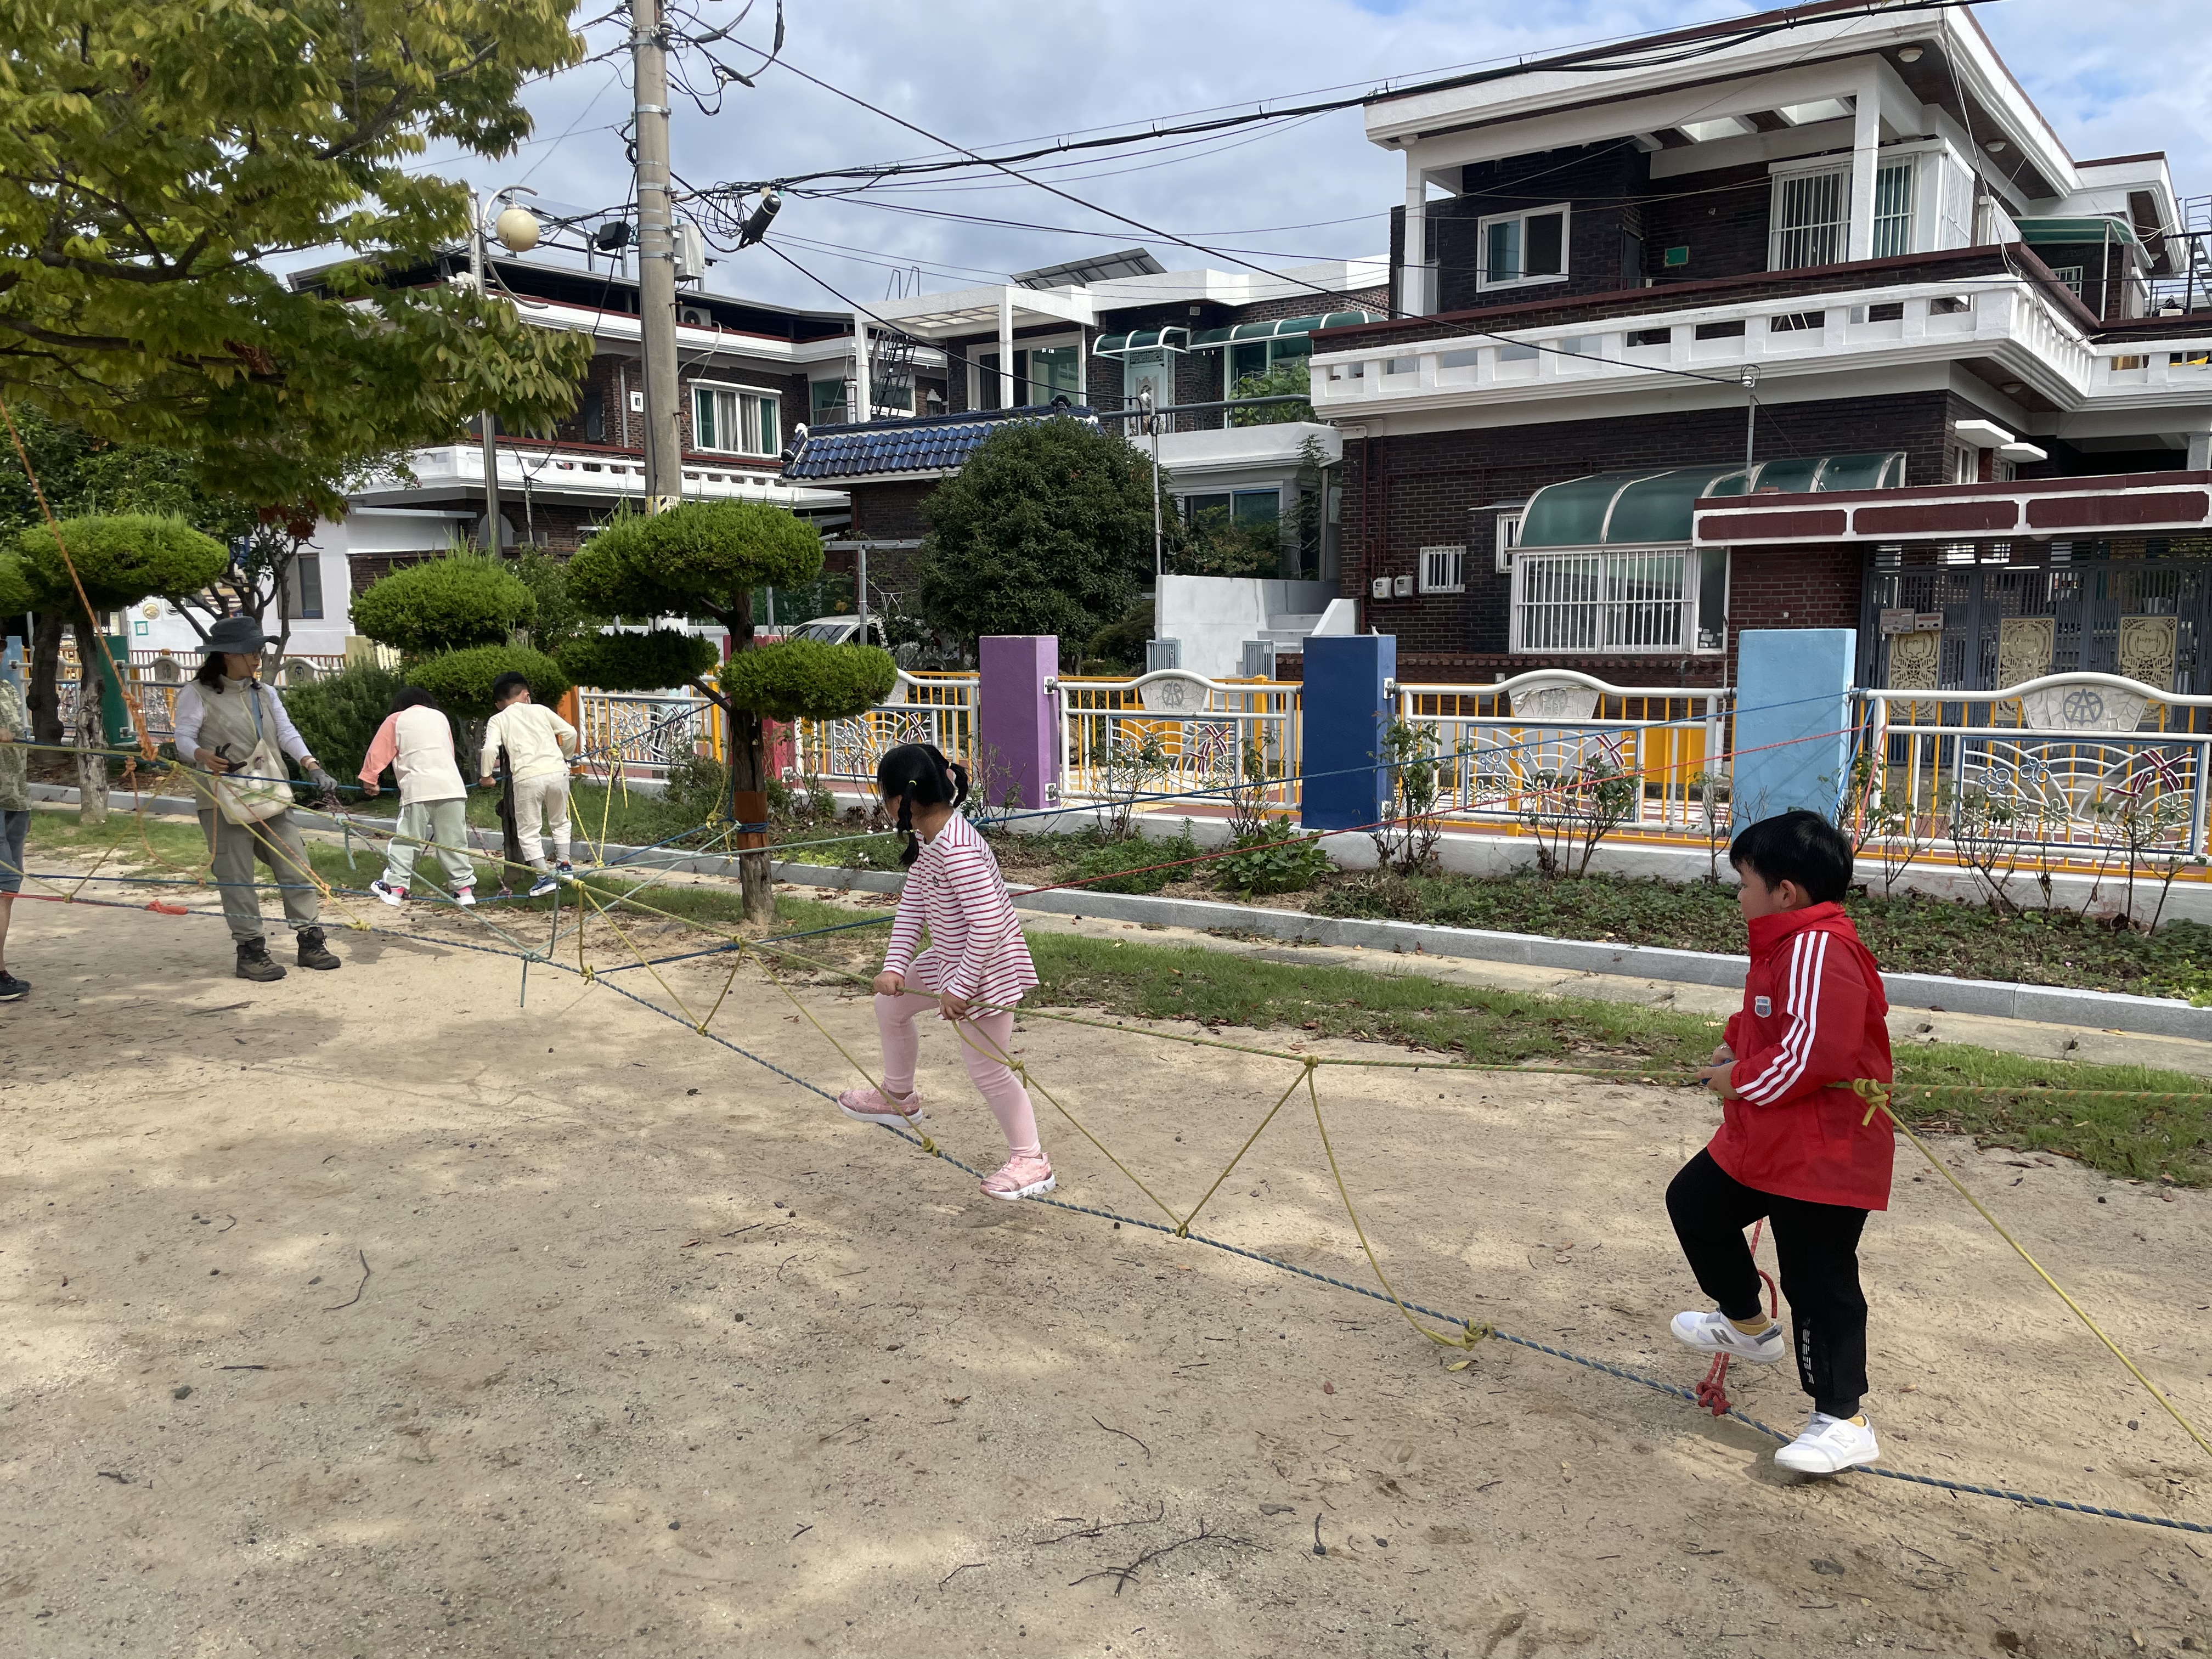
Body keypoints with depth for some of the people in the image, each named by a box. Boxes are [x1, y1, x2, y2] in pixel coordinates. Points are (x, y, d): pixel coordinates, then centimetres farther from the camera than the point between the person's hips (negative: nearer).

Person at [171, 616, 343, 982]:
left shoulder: (265, 693, 15)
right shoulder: (197, 694, -3)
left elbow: (287, 732, 5)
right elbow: (184, 738, -10)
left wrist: (311, 766, -11)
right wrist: (205, 756, -32)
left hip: (271, 797, 5)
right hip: (224, 801, -5)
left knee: (296, 867, 3)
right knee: (237, 878, -2)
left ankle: (311, 941, 10)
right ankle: (251, 951, 5)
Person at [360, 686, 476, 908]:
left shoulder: (396, 720, 10)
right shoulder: (440, 717, 20)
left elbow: (378, 752, 10)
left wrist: (369, 780, 21)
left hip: (418, 790, -3)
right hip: (452, 788, 3)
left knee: (406, 840, 3)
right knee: (454, 842, 7)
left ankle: (394, 888, 2)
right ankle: (464, 888, 6)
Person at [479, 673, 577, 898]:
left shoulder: (497, 720, 13)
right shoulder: (540, 710, 18)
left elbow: (490, 749, -4)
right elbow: (570, 732, 13)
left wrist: (485, 775, 11)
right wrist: (565, 757, 30)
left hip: (527, 777, -3)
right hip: (557, 771, 3)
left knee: (528, 830, 8)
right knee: (560, 822, 24)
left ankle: (545, 876, 3)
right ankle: (564, 865, 22)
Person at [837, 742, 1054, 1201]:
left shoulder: (956, 851, -32)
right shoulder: (925, 838, -2)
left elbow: (988, 924, -33)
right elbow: (912, 905, 3)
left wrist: (960, 987, -26)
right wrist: (895, 965, -7)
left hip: (986, 968, -10)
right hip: (948, 957, 10)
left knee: (987, 1067, -4)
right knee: (890, 1006, 23)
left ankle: (1030, 1162, 11)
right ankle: (898, 1098, 46)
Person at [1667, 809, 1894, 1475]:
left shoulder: (1818, 951, -25)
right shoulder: (1789, 945, 9)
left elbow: (1817, 1052, -32)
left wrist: (1740, 1080, -19)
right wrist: (1736, 1044, 5)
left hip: (1822, 1156, -11)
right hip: (1760, 1143, 11)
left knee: (1818, 1284, -2)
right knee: (1694, 1203, 22)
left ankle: (1843, 1421, 10)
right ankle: (1748, 1326, 39)